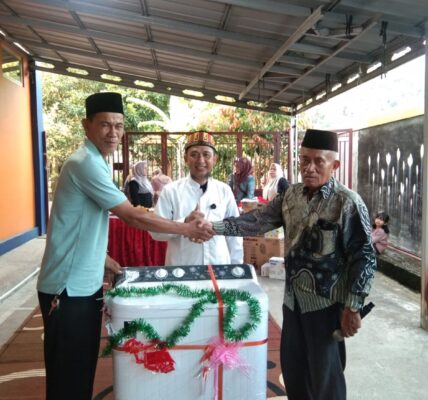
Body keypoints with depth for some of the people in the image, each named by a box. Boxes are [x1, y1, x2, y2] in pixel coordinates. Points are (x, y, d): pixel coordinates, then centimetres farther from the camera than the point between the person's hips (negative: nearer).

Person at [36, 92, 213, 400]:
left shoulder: (97, 162, 10)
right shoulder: (85, 163, -20)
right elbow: (132, 216, -21)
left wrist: (102, 257, 14)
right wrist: (187, 229, -14)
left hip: (86, 282, 9)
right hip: (68, 287, -9)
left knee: (83, 369, 20)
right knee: (68, 375, 5)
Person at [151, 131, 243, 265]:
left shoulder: (224, 191, 1)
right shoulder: (171, 190, -6)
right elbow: (156, 231, -7)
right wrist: (185, 223, -21)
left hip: (219, 267, 2)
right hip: (181, 269, -2)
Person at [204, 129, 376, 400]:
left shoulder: (348, 203, -16)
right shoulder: (291, 195, 3)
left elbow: (364, 258, -15)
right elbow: (257, 221, 2)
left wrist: (353, 307, -16)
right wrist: (214, 227, -8)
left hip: (326, 303, -6)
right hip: (293, 299, 6)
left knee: (325, 377, 11)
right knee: (292, 368, 20)